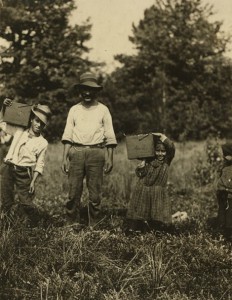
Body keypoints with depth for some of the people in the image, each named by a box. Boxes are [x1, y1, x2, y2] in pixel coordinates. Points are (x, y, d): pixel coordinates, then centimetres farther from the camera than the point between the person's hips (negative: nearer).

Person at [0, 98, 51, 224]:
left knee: (26, 202, -2)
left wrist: (33, 181, -7)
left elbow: (39, 164, 1)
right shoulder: (19, 131, 9)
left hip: (24, 172, -2)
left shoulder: (42, 143, 1)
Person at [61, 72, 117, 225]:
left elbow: (110, 136, 7)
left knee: (95, 192, 1)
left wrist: (110, 158, -1)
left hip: (96, 153, -1)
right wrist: (65, 158, 0)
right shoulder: (74, 109, 12)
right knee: (74, 191, -1)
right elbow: (68, 135, 9)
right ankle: (73, 223, 7)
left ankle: (94, 224, 9)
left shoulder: (103, 110, 9)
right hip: (76, 152, 1)